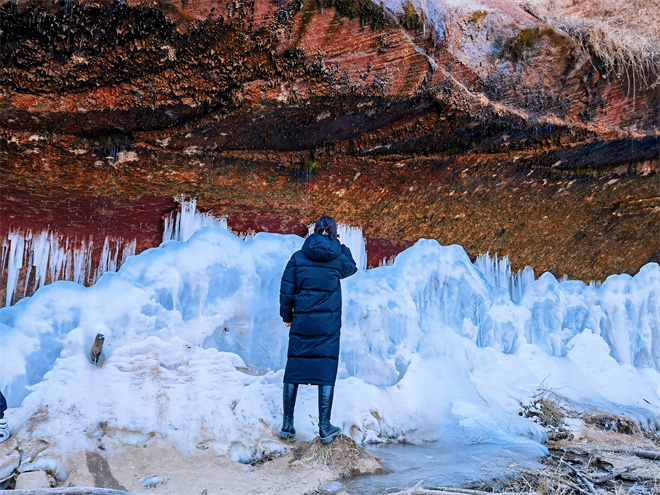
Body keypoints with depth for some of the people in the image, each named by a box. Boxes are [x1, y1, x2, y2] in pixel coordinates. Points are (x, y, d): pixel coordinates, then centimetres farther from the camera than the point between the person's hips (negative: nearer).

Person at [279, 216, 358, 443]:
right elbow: (351, 268, 22)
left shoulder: (298, 257, -1)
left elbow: (286, 289, 0)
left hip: (302, 322, 1)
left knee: (293, 370, 9)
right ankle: (324, 427, 7)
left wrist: (287, 316, 12)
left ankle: (287, 425, 16)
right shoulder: (337, 258, -2)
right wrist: (341, 246, 27)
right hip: (328, 325, -1)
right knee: (326, 372, 4)